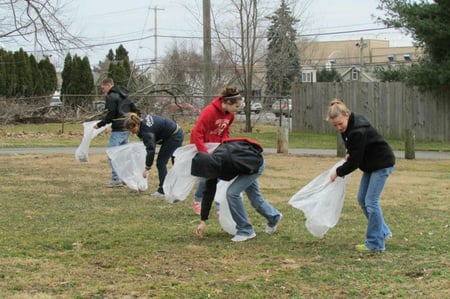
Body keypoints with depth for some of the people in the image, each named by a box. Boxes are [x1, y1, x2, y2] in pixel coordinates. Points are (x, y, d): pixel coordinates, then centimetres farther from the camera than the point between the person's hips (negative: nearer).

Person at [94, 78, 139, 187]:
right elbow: (135, 110, 17)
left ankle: (116, 179, -8)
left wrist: (99, 124, -9)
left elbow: (110, 115, -17)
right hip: (127, 129, 9)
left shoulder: (111, 97, -10)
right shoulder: (124, 96, 17)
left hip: (118, 130, -9)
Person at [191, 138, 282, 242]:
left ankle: (245, 231, -5)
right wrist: (203, 221, -8)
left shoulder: (226, 159, -40)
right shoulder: (212, 165, -16)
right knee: (254, 197, 20)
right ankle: (274, 217, 50)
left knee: (233, 192, -18)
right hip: (250, 167, 8)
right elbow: (208, 193, -9)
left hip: (256, 164, -8)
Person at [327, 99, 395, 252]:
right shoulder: (350, 124, -3)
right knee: (362, 199, 11)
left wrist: (338, 173, -13)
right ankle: (383, 232, 23)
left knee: (371, 201, -11)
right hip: (371, 164, 10)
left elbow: (354, 161, -26)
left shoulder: (358, 132, -32)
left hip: (382, 164, -10)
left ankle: (375, 243, -4)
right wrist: (349, 153, 1)